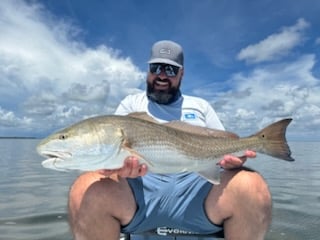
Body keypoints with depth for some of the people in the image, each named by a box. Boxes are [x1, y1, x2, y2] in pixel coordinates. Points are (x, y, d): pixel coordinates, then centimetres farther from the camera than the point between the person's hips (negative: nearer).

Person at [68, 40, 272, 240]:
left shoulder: (201, 105, 23)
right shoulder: (131, 103, 19)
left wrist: (232, 158, -9)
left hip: (197, 184, 2)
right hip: (140, 184, -1)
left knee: (252, 188, -27)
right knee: (87, 190, -31)